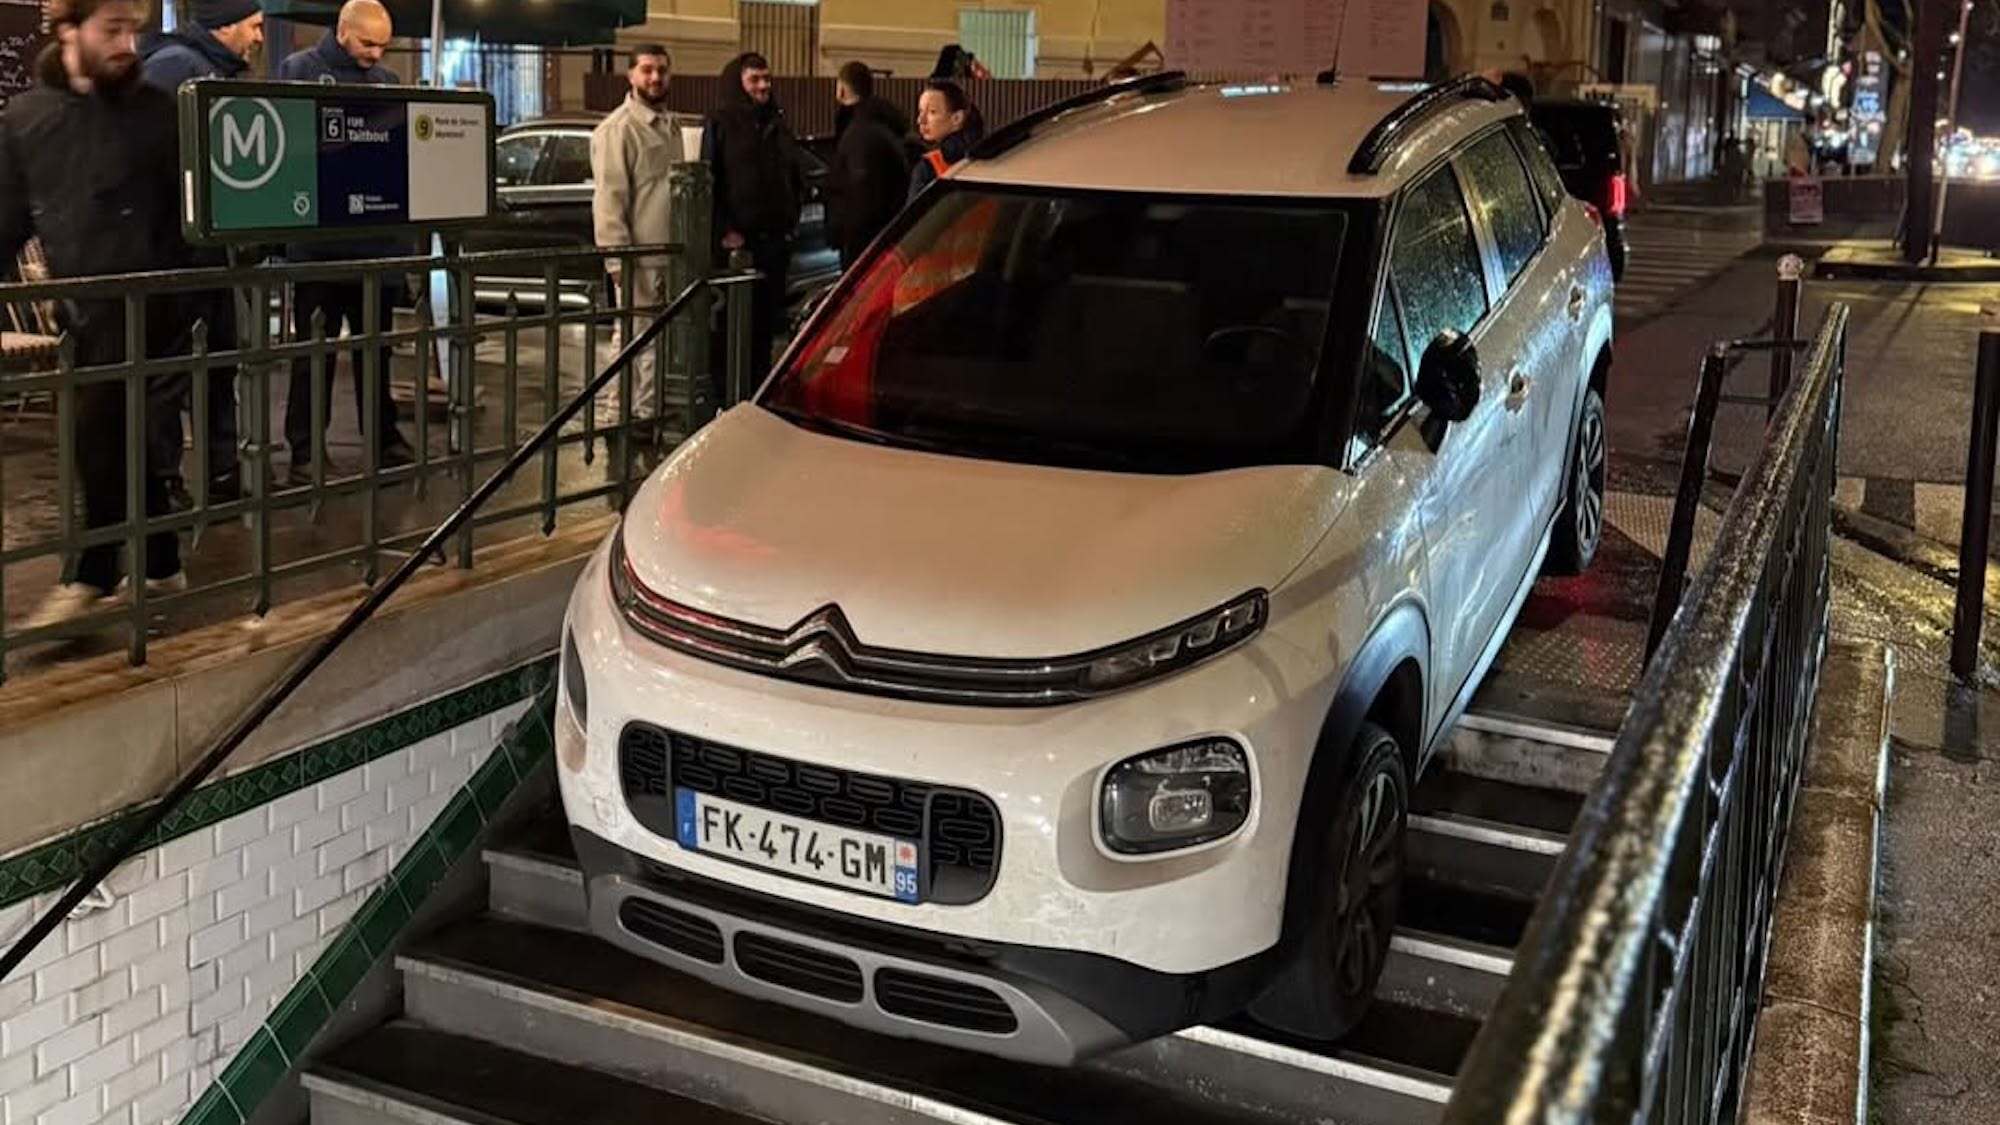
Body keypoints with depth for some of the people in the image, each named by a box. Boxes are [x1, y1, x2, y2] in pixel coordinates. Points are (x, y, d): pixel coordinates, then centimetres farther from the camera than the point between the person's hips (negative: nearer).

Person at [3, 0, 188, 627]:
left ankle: (94, 575, -3)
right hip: (81, 306, 4)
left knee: (98, 430, -14)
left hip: (145, 299, -4)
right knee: (121, 437, 11)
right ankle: (161, 566, 23)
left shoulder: (154, 112, -2)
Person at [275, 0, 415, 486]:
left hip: (378, 237, 4)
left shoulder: (387, 80, 13)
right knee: (314, 350, 1)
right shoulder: (299, 70, -1)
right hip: (318, 240, -4)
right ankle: (305, 450, 6)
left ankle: (383, 437, 23)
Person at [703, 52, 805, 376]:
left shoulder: (778, 125, 17)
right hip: (737, 240, -6)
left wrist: (791, 221, 11)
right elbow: (709, 182, -7)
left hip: (776, 238, 6)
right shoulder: (720, 124, -1)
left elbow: (796, 178, 23)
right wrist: (724, 230, -14)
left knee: (767, 319, 8)